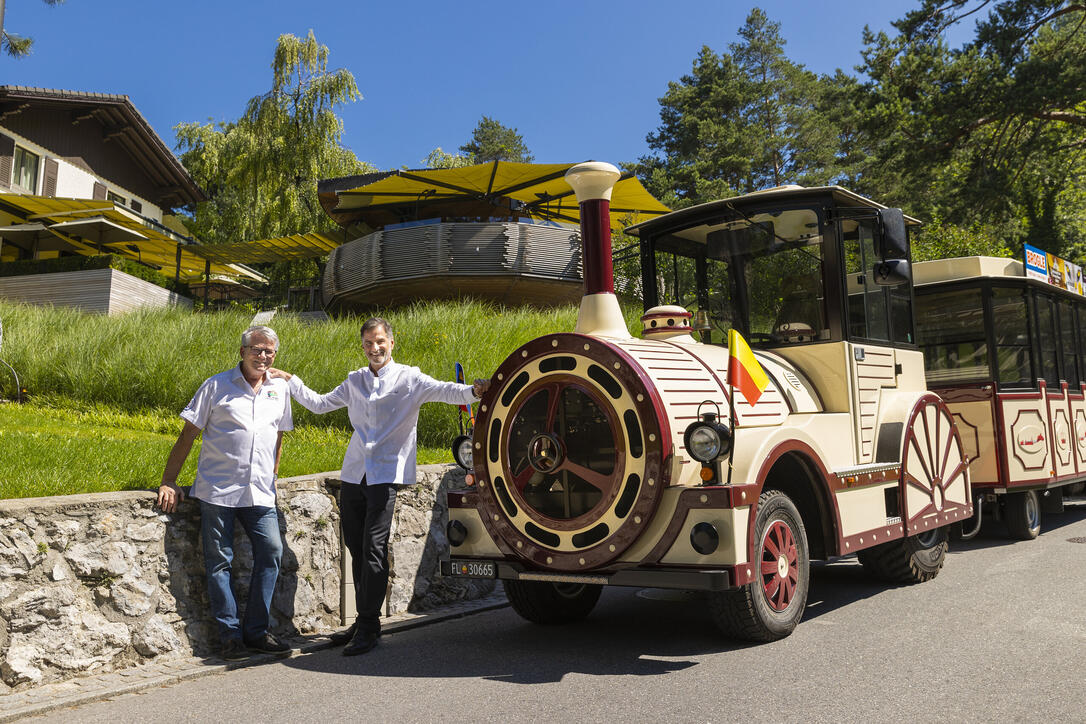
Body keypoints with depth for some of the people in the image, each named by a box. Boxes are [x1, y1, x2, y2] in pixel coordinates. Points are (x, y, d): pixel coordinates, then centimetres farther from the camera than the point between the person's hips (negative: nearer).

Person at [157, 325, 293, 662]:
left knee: (271, 551, -3)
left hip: (259, 493, 4)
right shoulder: (216, 386, -1)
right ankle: (230, 635, 10)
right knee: (219, 561, 0)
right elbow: (188, 435, 0)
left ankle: (256, 631, 9)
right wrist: (168, 483, -3)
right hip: (217, 490, -3)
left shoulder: (280, 389, 10)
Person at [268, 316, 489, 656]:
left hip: (386, 475, -5)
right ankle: (363, 620, 20)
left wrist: (473, 391, -35)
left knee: (373, 549, -9)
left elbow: (443, 391, -17)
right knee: (356, 548, 9)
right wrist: (291, 381, 19)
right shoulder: (354, 381, 15)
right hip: (353, 474, 5)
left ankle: (368, 627, 0)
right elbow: (319, 404, 25)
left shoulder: (409, 379, -1)